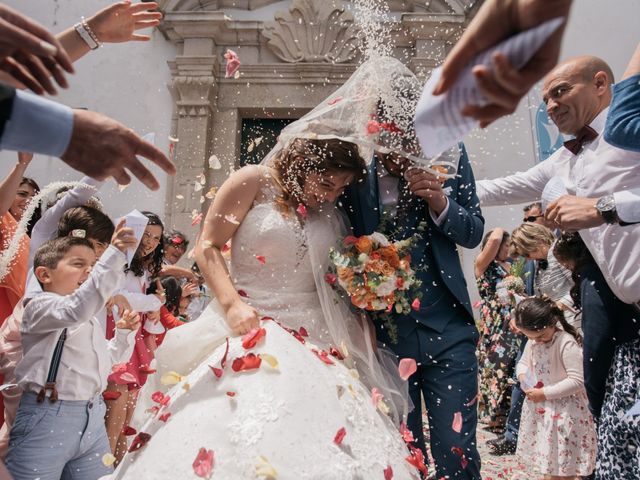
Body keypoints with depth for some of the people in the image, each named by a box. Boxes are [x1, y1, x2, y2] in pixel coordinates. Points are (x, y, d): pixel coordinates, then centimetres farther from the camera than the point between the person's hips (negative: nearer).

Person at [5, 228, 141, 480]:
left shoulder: (91, 320, 17)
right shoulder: (40, 306, -10)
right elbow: (77, 308, -34)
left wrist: (124, 333, 12)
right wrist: (114, 255, -39)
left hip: (93, 418, 8)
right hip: (47, 419, -7)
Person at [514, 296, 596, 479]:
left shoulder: (567, 344, -23)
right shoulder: (532, 342, -1)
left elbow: (577, 381, -25)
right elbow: (523, 362, 16)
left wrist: (545, 393, -24)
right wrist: (523, 375, -7)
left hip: (564, 411, -7)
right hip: (539, 408, 7)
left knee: (564, 458, 6)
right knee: (547, 454, 21)